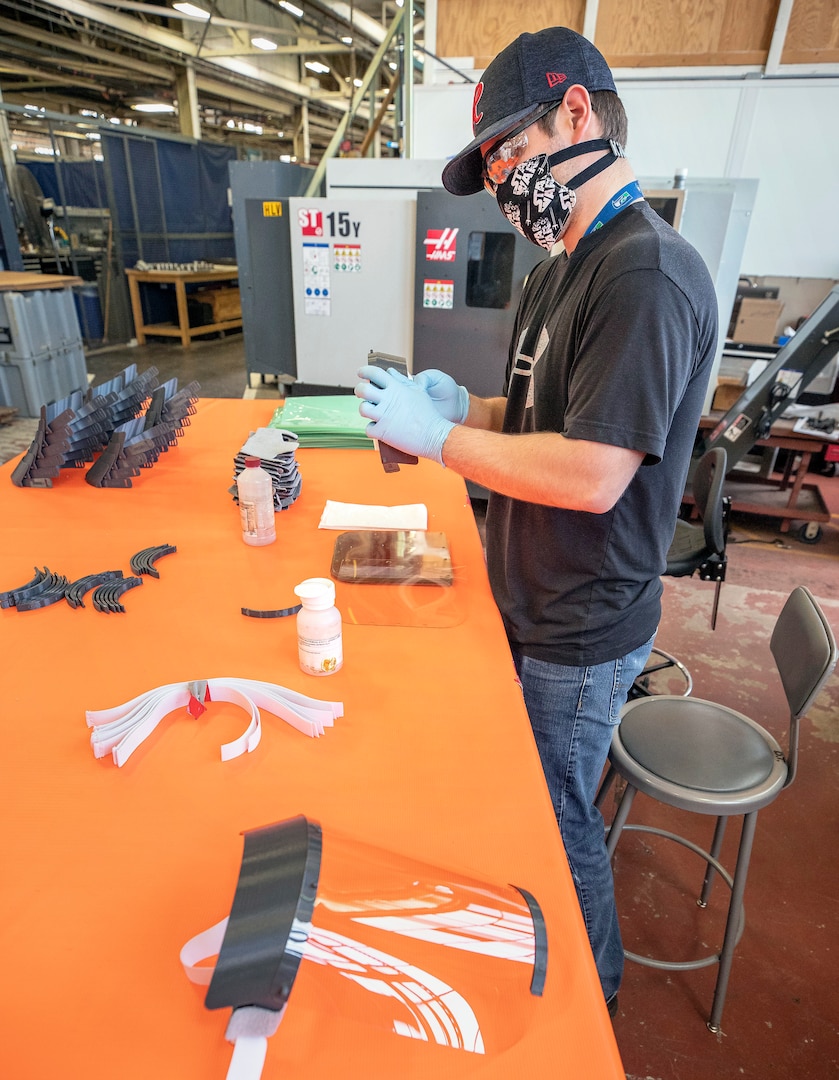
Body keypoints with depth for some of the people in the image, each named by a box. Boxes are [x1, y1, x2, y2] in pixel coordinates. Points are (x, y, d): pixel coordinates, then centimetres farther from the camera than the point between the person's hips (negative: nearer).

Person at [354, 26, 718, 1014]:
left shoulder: (649, 276, -22)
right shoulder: (563, 267, 10)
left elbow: (591, 473, -28)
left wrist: (436, 437, -20)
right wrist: (463, 406, -2)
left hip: (580, 634, -9)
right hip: (531, 605, 9)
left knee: (558, 823, 13)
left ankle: (592, 988, 45)